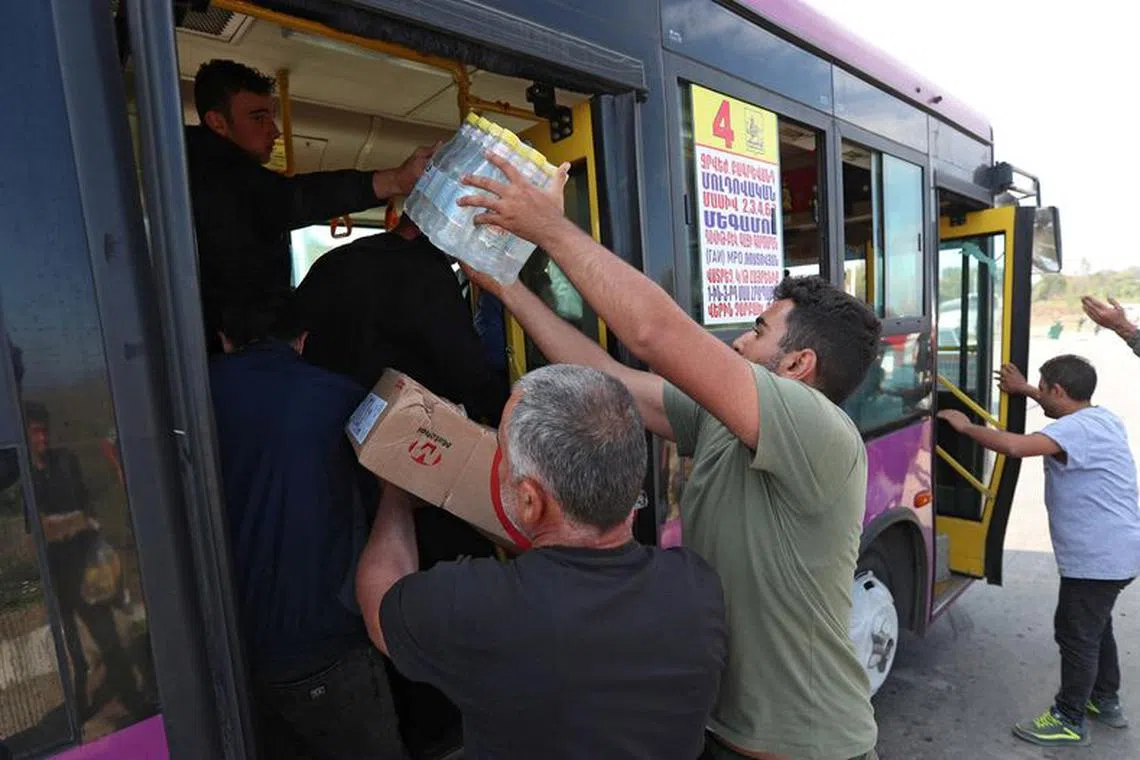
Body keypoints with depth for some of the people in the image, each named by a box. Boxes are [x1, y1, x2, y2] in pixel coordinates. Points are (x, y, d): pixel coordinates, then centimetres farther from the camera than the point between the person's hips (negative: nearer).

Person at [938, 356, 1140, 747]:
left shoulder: (1077, 429, -25)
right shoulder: (1099, 417, 8)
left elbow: (1015, 445, -40)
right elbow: (1065, 408, 32)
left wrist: (965, 426, -27)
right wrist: (1025, 389, 29)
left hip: (1097, 556, -11)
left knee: (1075, 634, 2)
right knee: (1094, 626, 25)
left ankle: (1070, 720, 16)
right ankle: (1105, 700, 42)